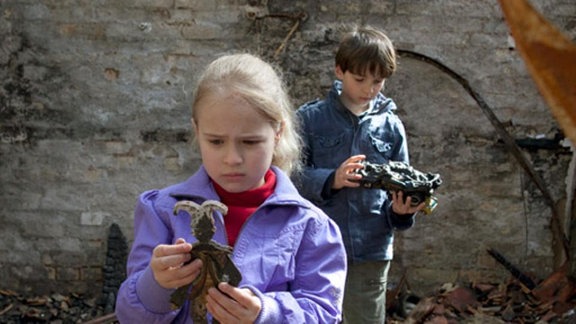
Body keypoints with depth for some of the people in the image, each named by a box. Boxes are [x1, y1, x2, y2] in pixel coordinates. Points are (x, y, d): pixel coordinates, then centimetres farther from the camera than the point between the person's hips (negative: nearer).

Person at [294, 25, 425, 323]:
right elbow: (290, 174, -6)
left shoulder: (391, 126, 6)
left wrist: (401, 210, -14)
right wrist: (330, 180, -23)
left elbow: (401, 185, 8)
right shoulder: (310, 118, 0)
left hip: (371, 253, 2)